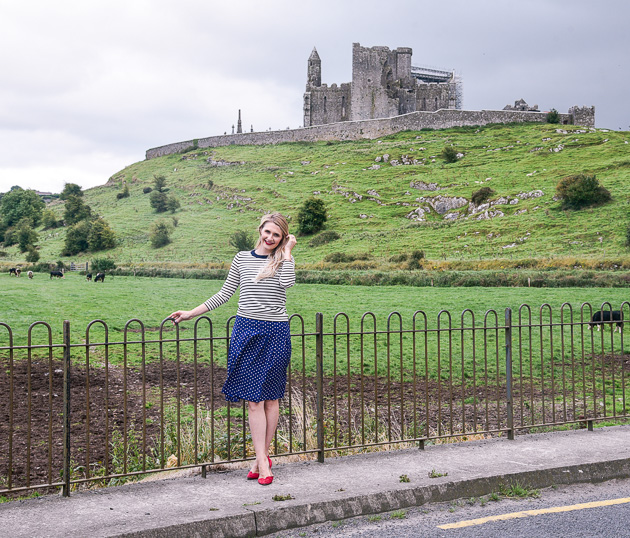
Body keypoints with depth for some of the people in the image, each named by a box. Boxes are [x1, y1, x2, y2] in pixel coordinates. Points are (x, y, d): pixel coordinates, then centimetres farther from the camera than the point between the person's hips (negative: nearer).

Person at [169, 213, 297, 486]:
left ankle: (262, 456, 15)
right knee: (253, 398, -3)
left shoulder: (283, 260, 4)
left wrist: (286, 250, -8)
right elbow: (225, 293, 15)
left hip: (275, 333, -1)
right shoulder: (242, 258, 10)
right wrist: (192, 313, 12)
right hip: (247, 330, 1)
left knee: (270, 397, 4)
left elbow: (287, 282, -20)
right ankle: (263, 460, 0)